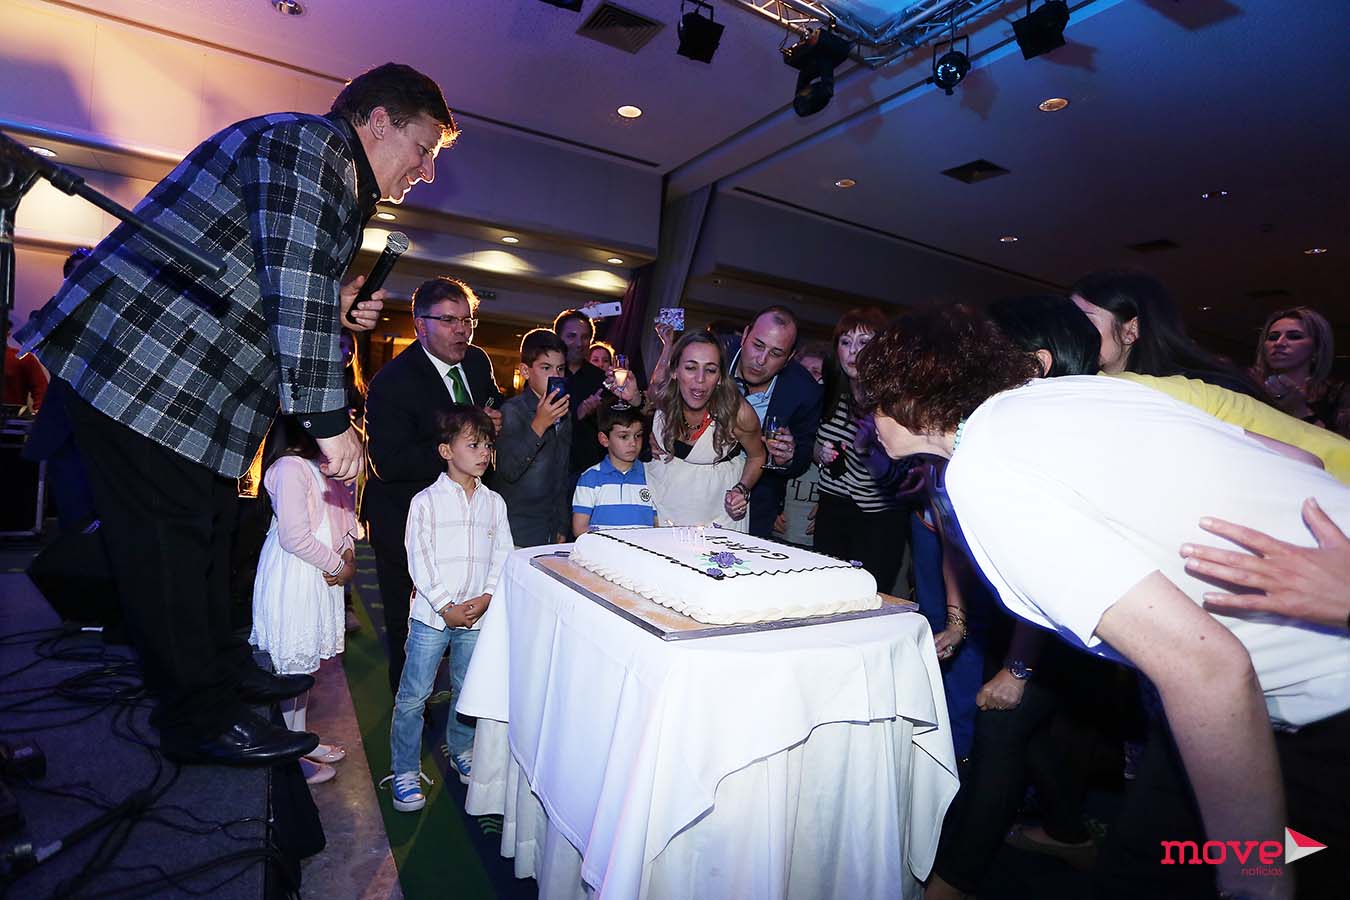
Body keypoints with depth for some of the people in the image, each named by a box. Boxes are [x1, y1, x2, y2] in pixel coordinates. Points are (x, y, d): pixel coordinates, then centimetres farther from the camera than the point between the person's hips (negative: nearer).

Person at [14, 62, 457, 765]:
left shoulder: (339, 187, 18)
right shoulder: (305, 142, -14)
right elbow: (294, 288, -25)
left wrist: (337, 309, 5)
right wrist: (329, 421, -25)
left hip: (195, 383, 11)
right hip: (132, 363, -11)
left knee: (208, 531, 16)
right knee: (170, 541, -3)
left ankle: (225, 672, 31)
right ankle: (200, 719, 10)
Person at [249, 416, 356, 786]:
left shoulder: (321, 463, 7)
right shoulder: (290, 467, -21)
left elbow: (342, 513, 12)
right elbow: (295, 537, -23)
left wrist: (348, 552, -4)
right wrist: (339, 565, -13)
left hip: (322, 574, 9)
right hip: (293, 577, -9)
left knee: (305, 661, 20)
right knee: (290, 665, 4)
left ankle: (299, 740, 36)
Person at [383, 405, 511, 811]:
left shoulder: (494, 503, 5)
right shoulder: (426, 501, -6)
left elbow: (502, 557, 3)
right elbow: (419, 561, -10)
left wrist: (485, 599, -10)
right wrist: (446, 607, -14)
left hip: (477, 615, 4)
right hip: (432, 614, -3)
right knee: (413, 696, 4)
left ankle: (461, 752, 38)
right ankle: (405, 772, 20)